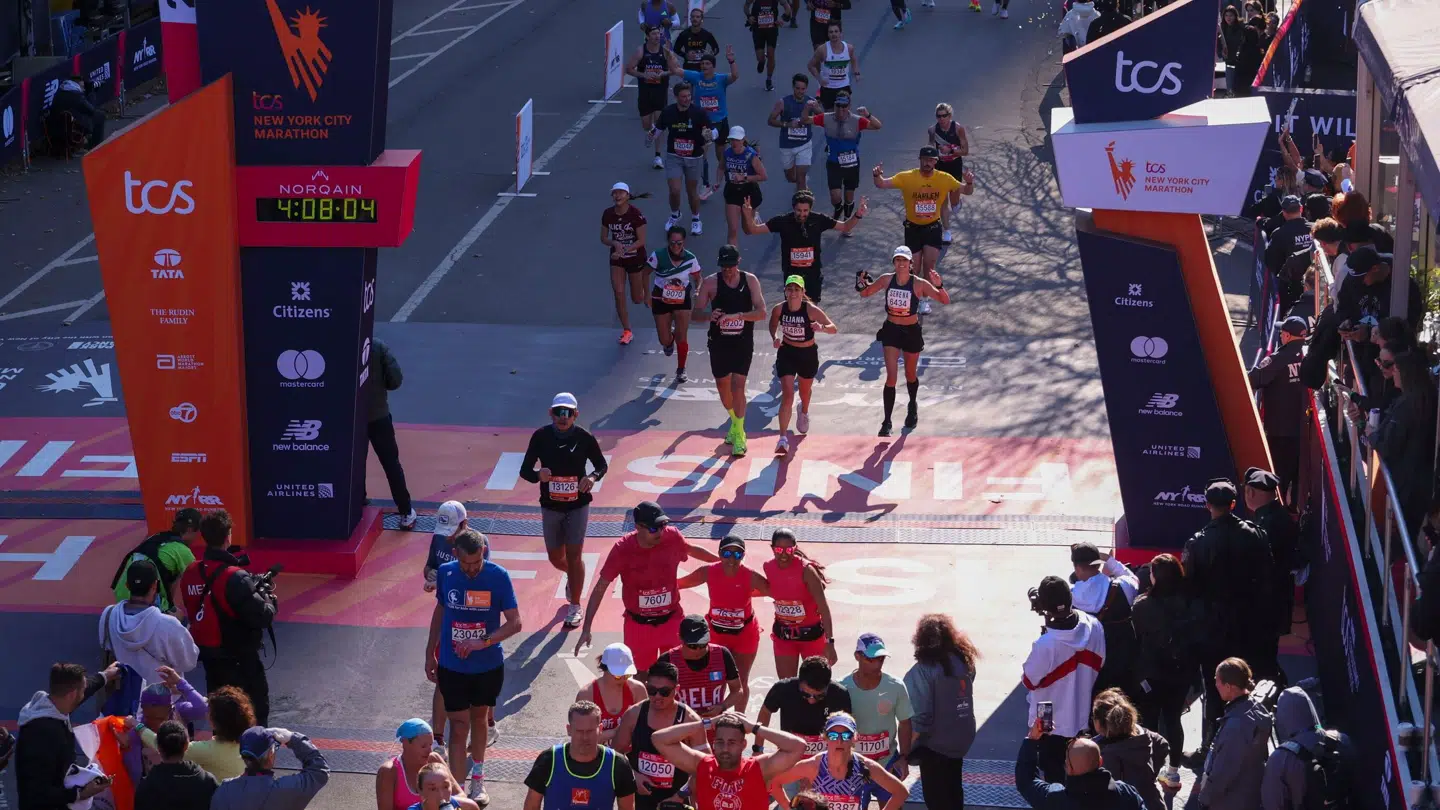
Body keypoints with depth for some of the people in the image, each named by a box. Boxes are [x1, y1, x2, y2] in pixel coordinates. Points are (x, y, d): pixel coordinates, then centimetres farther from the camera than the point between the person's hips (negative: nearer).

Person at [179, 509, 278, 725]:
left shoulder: (191, 573, -3)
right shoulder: (235, 578, -25)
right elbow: (262, 617, -24)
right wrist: (270, 600, -1)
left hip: (208, 653, 7)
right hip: (238, 657, -7)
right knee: (257, 707, 6)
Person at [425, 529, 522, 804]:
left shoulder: (498, 577, -17)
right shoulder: (446, 573, -11)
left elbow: (514, 623, -15)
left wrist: (484, 642, -28)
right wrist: (430, 653, 9)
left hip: (488, 665, 0)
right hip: (452, 666, 0)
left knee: (479, 719, 20)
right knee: (459, 727, 0)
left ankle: (477, 780, 40)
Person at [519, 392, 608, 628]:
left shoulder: (584, 438, -12)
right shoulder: (541, 437, -10)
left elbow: (601, 464, 2)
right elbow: (525, 470, -7)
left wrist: (593, 477, -21)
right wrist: (538, 475, -30)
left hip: (578, 504, -2)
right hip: (550, 505, 2)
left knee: (574, 555, -3)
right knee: (556, 557, 12)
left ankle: (575, 607, 12)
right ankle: (573, 576, 48)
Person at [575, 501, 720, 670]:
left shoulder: (672, 537, -15)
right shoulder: (623, 549, -21)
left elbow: (692, 550, 10)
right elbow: (600, 587, -14)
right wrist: (586, 629, -16)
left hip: (671, 620, 2)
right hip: (638, 625, -2)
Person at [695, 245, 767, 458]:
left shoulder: (750, 280, -5)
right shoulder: (711, 283, -5)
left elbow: (761, 312, -11)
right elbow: (696, 312, -6)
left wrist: (738, 315, -28)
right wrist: (709, 315, -29)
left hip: (743, 343, -2)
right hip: (719, 342, 2)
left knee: (738, 386, -12)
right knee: (723, 386, 13)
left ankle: (739, 435, -5)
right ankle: (735, 422, 39)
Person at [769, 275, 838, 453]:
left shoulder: (811, 310, -23)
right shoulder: (779, 309, -16)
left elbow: (834, 328, -25)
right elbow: (773, 325, 6)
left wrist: (822, 327, -47)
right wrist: (775, 338, -15)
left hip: (808, 354, 0)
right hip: (787, 353, 0)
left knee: (805, 391, 25)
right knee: (787, 395, -13)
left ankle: (804, 413, 61)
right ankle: (783, 439, -13)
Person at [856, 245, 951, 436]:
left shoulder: (919, 284, -16)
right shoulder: (887, 280, -8)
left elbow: (945, 301, -17)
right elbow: (864, 294, 5)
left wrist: (939, 286, -36)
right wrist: (862, 284, -18)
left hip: (912, 332, 0)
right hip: (891, 331, 1)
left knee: (910, 375, 19)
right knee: (891, 376, -10)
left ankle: (913, 407, 49)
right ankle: (887, 422, -6)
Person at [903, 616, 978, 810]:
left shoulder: (924, 670, -21)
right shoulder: (964, 661, -1)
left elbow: (921, 717, -23)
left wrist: (907, 746, -12)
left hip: (934, 743, -7)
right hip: (960, 738, 7)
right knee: (954, 793, 23)